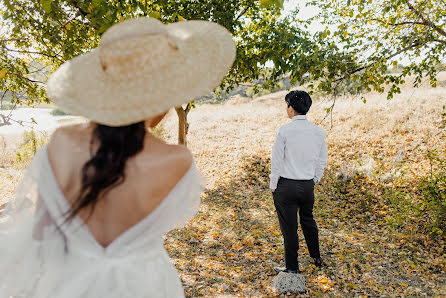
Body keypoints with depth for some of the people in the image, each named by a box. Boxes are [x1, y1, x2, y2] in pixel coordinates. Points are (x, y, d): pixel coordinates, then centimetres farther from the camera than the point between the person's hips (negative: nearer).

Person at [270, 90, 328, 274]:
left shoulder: (285, 130, -14)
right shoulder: (318, 132, 0)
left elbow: (276, 160, -10)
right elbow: (322, 161, 7)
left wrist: (273, 185, 0)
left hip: (286, 185, -5)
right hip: (308, 185, 5)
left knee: (289, 227, 7)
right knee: (308, 220, 26)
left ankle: (292, 267, 20)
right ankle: (316, 257, 41)